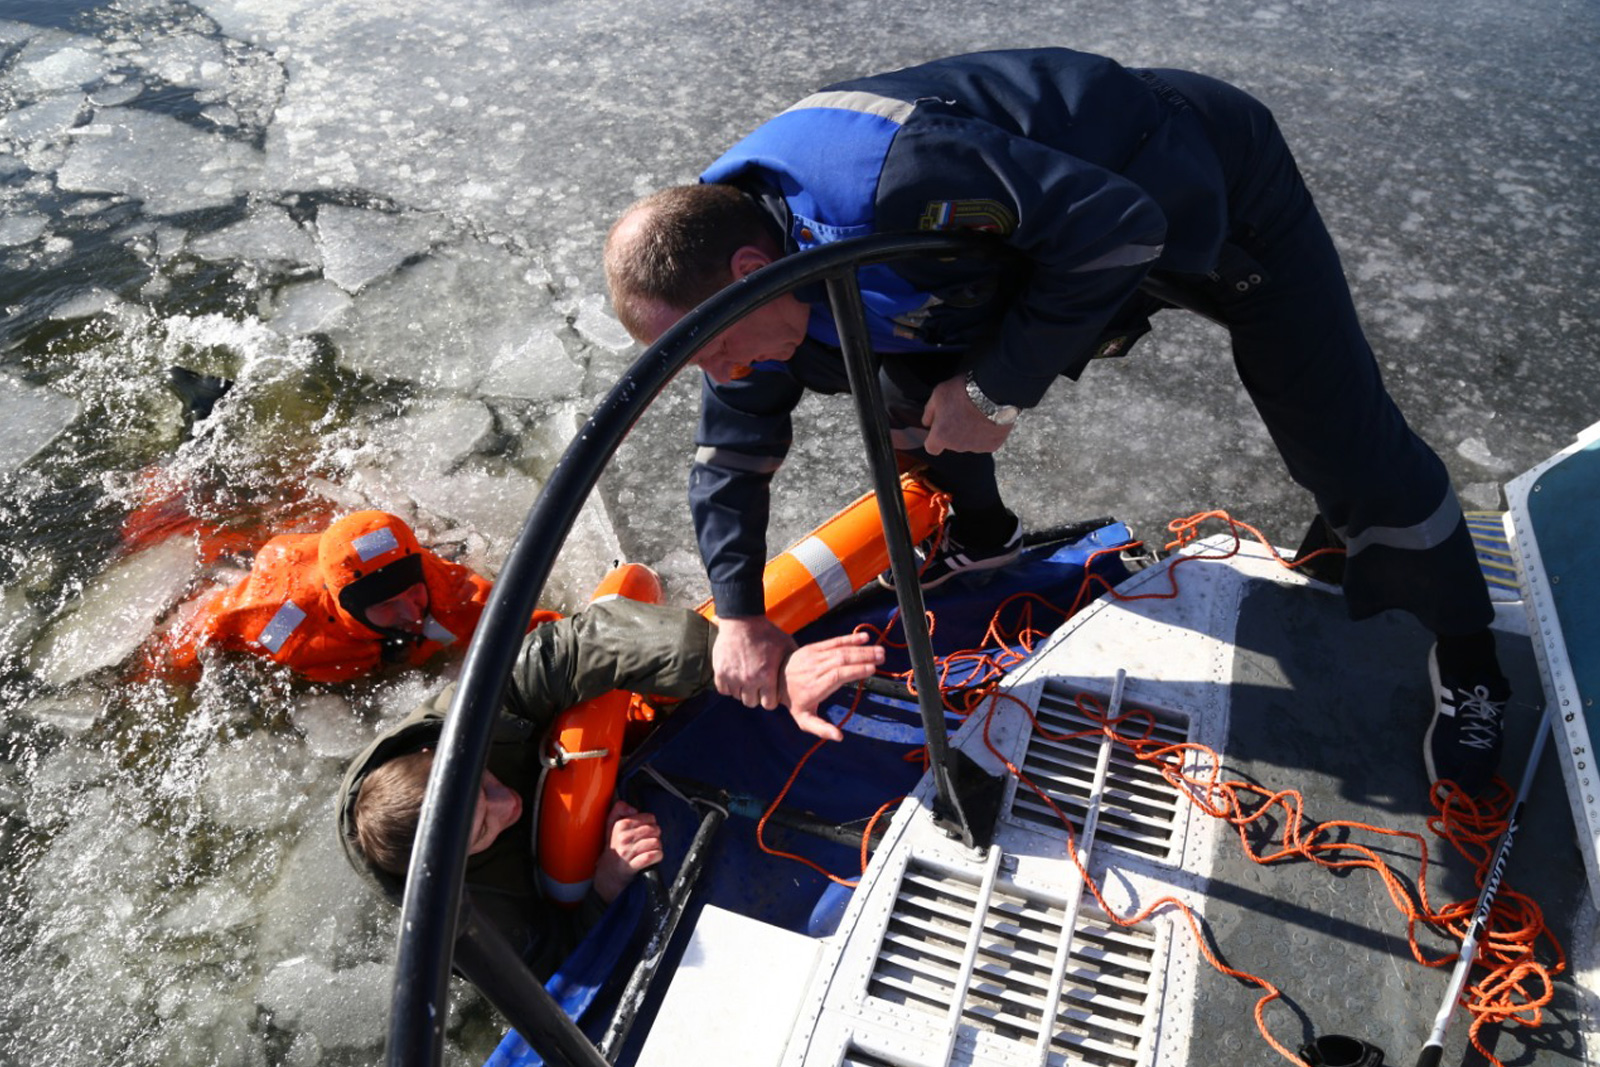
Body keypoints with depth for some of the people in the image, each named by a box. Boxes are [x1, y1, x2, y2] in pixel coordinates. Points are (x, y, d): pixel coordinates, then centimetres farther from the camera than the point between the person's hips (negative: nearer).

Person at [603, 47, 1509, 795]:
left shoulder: (888, 174, -41)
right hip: (1047, 212, 7)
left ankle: (1467, 662, 20)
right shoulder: (730, 235, -12)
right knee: (908, 370, -2)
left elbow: (1114, 224, -34)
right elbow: (733, 449, -1)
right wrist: (742, 614, -2)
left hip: (1213, 183, -6)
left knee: (1346, 447, -5)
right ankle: (982, 538, 25)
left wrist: (1001, 387, -29)